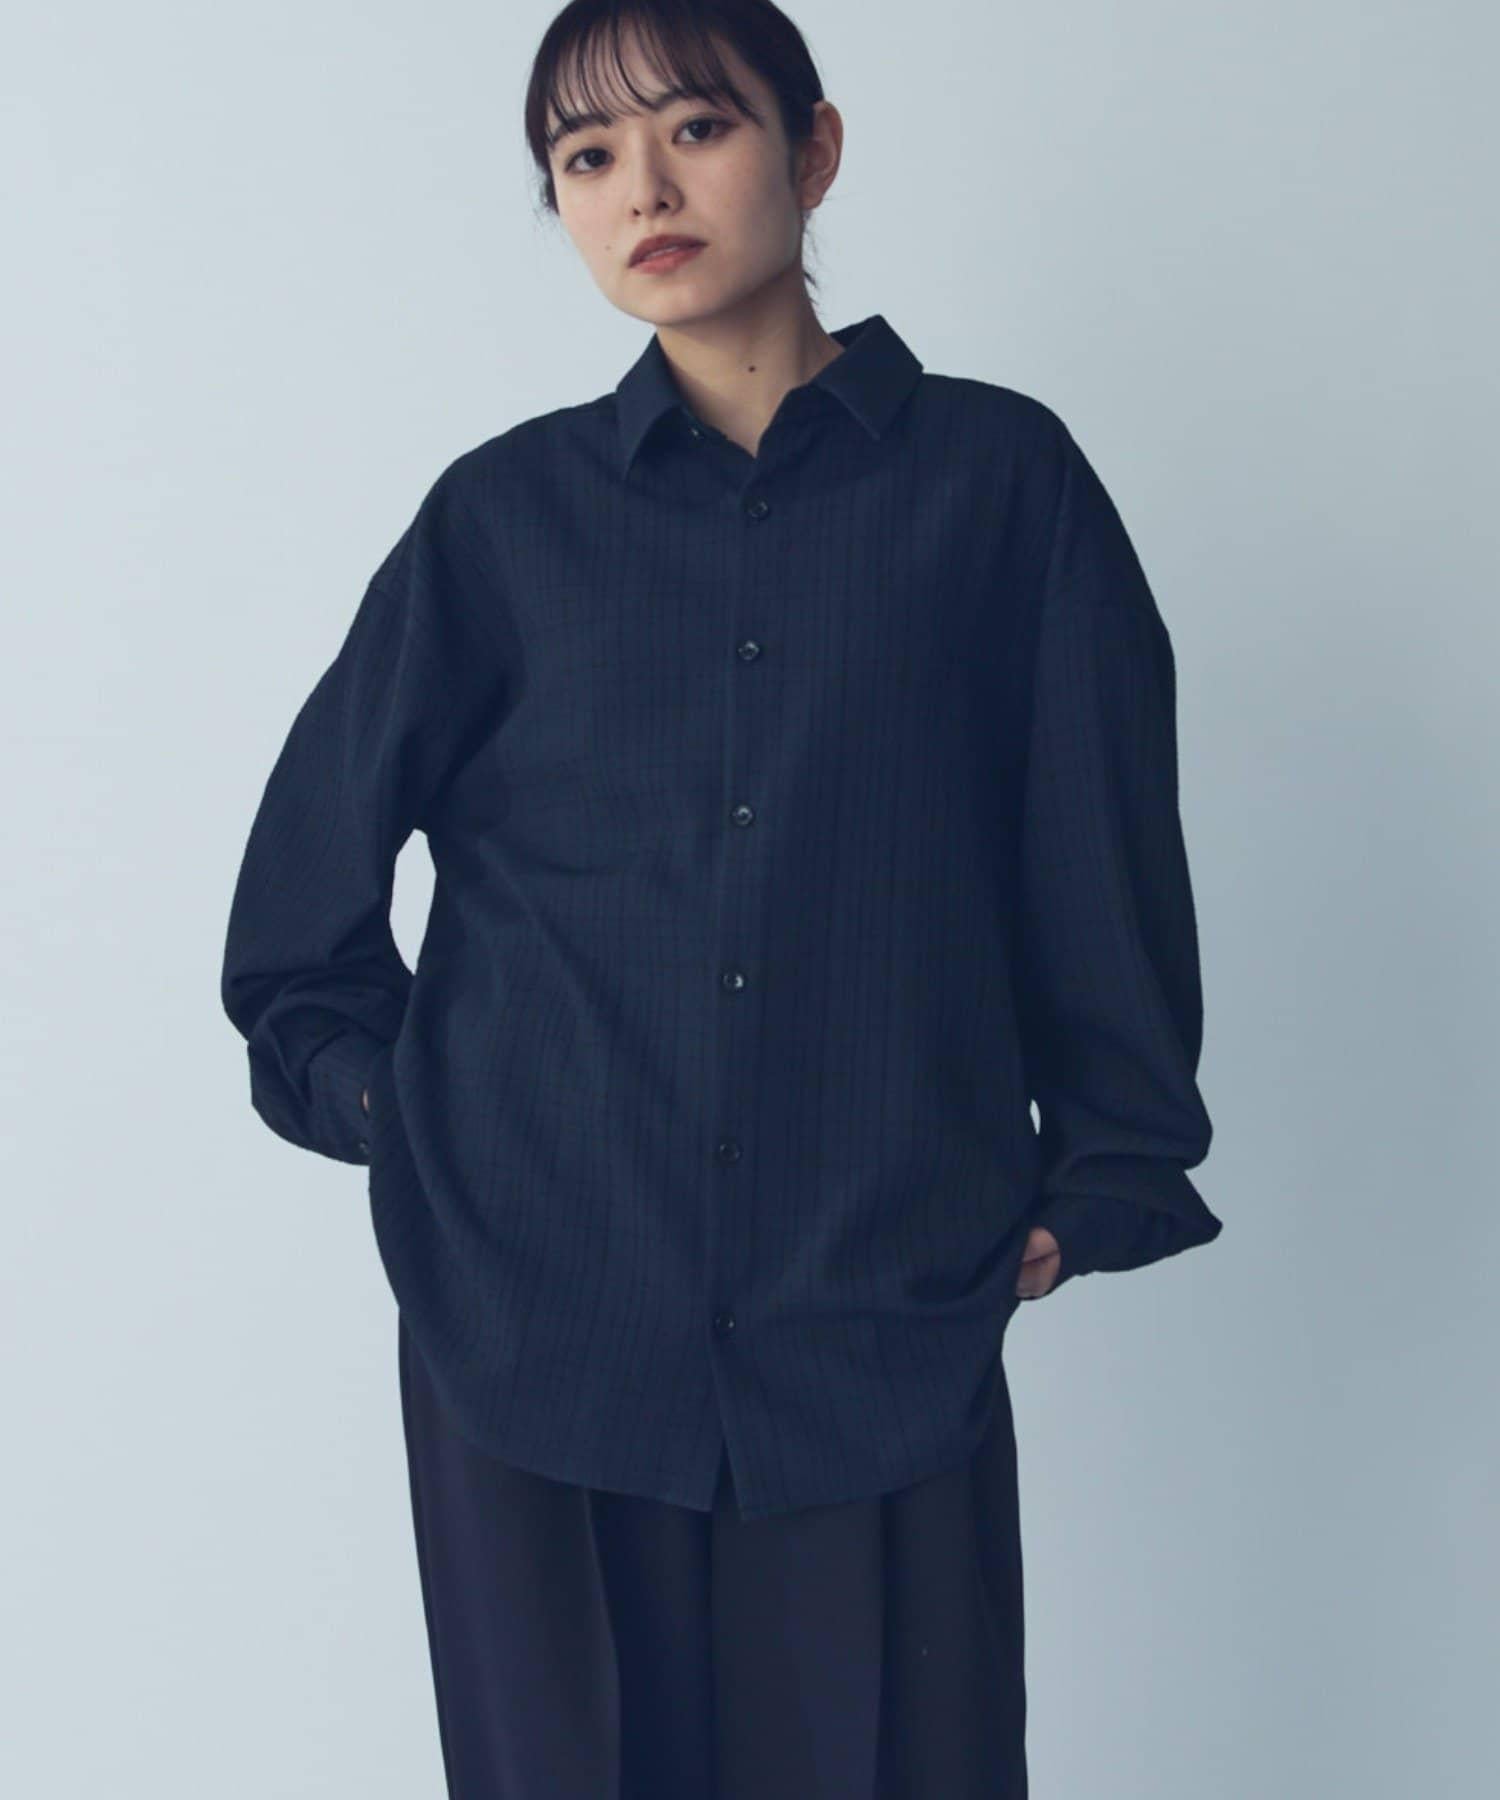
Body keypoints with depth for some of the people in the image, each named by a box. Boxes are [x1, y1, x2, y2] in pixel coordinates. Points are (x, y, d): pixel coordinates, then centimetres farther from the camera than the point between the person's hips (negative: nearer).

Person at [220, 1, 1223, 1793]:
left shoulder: (999, 478, 2)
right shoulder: (509, 508, 6)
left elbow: (1105, 850, 5)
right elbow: (313, 850, 14)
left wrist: (1110, 1172, 5)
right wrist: (375, 1092, 8)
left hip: (882, 1324, -1)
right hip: (530, 1297, 1)